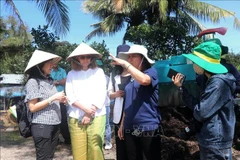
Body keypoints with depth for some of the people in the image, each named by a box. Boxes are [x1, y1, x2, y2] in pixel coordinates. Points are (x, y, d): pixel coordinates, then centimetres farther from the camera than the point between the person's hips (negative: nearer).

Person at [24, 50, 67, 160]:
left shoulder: (49, 81, 10)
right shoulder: (33, 82, -10)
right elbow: (32, 107, -16)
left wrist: (60, 100, 1)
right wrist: (53, 98, -17)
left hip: (54, 124, 7)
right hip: (41, 126, -7)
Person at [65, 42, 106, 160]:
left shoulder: (99, 71, 7)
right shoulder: (71, 74, 8)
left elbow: (101, 94, 0)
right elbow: (70, 96, 0)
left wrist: (90, 114, -8)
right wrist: (85, 108, -14)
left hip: (96, 116, 0)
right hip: (76, 117, 1)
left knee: (95, 148, -1)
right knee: (78, 150, 2)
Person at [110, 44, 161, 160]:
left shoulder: (151, 71, -3)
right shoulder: (130, 78, 14)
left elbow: (143, 80, -28)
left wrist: (125, 64, -24)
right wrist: (122, 125, 15)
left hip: (148, 127, -6)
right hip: (129, 128, 6)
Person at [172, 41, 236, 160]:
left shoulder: (218, 83, -22)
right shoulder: (212, 81, 10)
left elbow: (200, 113, -24)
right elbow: (196, 105, 9)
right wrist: (181, 87, 3)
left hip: (215, 144, -10)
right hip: (209, 141, 10)